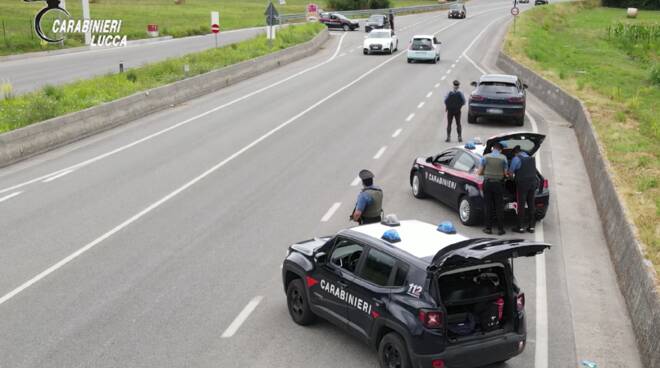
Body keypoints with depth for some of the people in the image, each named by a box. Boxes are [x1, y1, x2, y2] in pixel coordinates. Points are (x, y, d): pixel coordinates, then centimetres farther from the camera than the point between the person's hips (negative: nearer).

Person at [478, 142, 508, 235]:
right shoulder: (503, 158, -5)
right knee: (499, 207, 6)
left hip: (487, 183, 1)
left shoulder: (485, 157, -3)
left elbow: (479, 172, -1)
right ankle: (500, 229, 7)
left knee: (488, 206, 7)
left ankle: (488, 228, 10)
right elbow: (506, 173, -2)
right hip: (498, 184, -1)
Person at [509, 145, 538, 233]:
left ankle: (520, 227, -2)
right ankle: (531, 226, 13)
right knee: (531, 205, 10)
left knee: (521, 205, -2)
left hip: (522, 184, -6)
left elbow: (510, 172, -5)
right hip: (533, 182, 6)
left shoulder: (516, 159, -6)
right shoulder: (531, 159, 15)